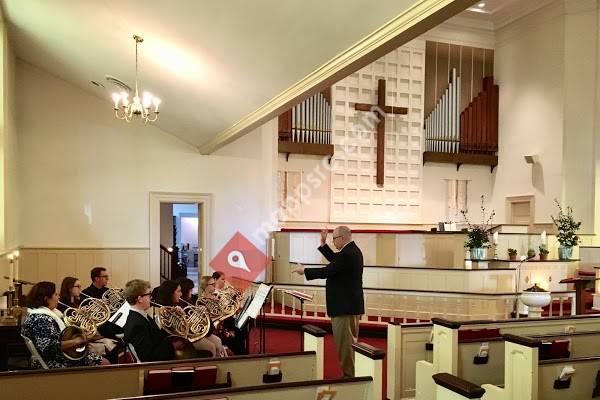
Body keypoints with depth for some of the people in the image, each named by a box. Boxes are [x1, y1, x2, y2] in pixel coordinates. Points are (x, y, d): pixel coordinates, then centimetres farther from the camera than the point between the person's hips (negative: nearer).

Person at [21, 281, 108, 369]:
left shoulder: (46, 313, 11)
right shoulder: (41, 319, -21)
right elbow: (50, 348, -30)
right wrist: (77, 341, -23)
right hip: (56, 364, -10)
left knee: (104, 362, 2)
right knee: (104, 364, -13)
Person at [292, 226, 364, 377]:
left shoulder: (347, 254, -22)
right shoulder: (352, 250, 9)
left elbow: (326, 271, -23)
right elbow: (334, 260, 20)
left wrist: (304, 271, -10)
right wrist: (323, 243, 14)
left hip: (344, 306, -11)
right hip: (351, 304, 11)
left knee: (344, 343, -2)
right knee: (350, 341, 18)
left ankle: (348, 375, 6)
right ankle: (352, 375, 28)